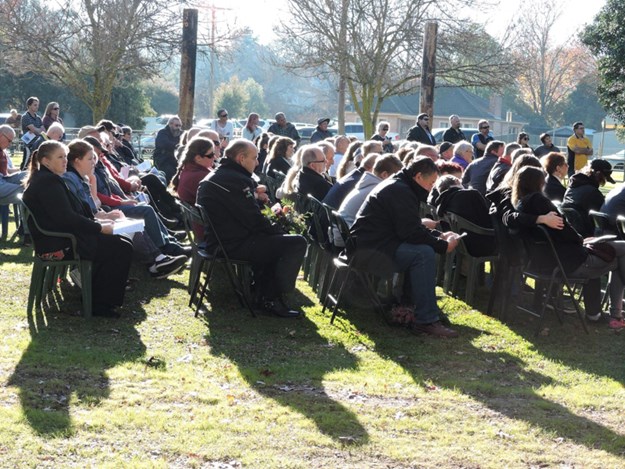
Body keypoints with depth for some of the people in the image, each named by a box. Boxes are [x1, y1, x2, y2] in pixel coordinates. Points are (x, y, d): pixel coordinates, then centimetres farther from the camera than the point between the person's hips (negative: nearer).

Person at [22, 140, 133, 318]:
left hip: (58, 238, 11)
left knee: (122, 242, 10)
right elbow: (67, 218, -22)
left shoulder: (43, 179, 17)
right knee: (123, 248, -14)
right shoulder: (49, 182, -16)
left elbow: (70, 213, 20)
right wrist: (100, 227, -13)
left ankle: (96, 293, 13)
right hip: (59, 244, -11)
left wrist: (97, 222, 8)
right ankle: (101, 304, -8)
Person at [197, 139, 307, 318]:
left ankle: (265, 294, 28)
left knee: (272, 239, 33)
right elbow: (254, 220, -19)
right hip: (233, 246, -11)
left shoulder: (212, 178, 14)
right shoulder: (236, 180, -18)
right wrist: (278, 230, -4)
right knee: (297, 243, -13)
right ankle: (273, 299, -6)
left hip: (216, 241, 11)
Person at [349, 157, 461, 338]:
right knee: (423, 253, -23)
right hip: (368, 250, -11)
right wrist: (444, 246, -11)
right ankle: (426, 320, -24)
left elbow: (412, 227, 27)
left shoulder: (397, 186, 20)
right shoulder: (400, 191, -14)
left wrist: (439, 235, 15)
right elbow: (411, 233, -20)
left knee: (423, 249, 18)